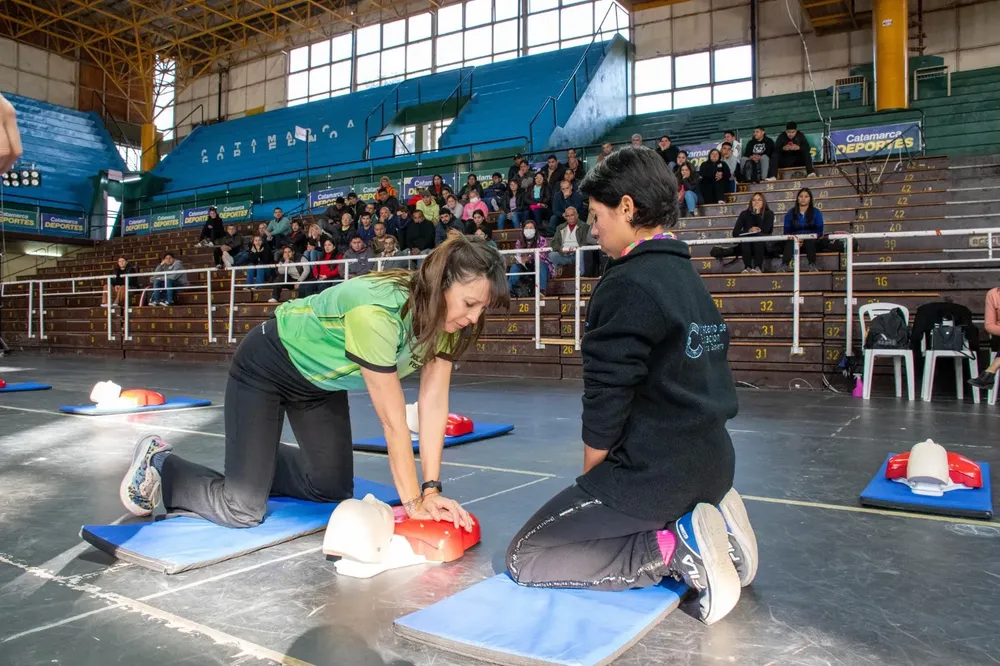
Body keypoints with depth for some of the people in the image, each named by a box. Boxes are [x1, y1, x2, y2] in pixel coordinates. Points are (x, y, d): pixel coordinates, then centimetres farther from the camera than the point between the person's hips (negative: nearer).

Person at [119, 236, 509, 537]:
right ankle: (160, 464, 16)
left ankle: (255, 464, 39)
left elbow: (434, 403, -18)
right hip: (266, 367, -8)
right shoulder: (375, 311, -40)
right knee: (242, 511, -11)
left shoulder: (441, 314, -17)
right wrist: (413, 503, -28)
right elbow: (392, 421, -35)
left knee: (333, 488, 14)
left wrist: (431, 490, -21)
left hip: (321, 378, 8)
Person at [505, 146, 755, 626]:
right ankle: (703, 522, 8)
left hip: (652, 473, -9)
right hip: (712, 464, 9)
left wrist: (588, 487, -1)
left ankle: (674, 549, -9)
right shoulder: (689, 276, 10)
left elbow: (607, 398, -17)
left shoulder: (627, 284, -17)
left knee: (524, 558, 2)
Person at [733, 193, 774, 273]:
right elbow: (735, 233, -4)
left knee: (758, 236, -33)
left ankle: (758, 267, -41)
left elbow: (765, 230, -15)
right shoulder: (745, 214, 6)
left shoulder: (769, 213, 3)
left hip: (763, 246, -1)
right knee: (744, 237, -31)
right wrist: (749, 230, -19)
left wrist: (758, 213, -14)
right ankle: (747, 267, -37)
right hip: (747, 247, 1)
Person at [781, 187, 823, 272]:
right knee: (790, 242, -35)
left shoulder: (816, 212, 7)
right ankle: (785, 265, -52)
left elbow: (819, 231, 0)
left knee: (809, 240, -36)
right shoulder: (790, 213, 9)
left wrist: (812, 237, -20)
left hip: (811, 242, 0)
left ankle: (812, 265, -42)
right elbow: (787, 231, 2)